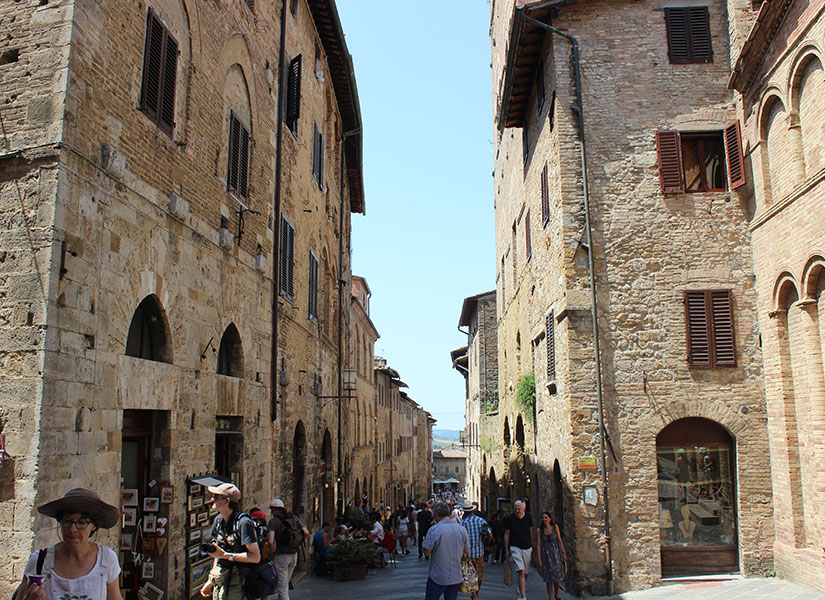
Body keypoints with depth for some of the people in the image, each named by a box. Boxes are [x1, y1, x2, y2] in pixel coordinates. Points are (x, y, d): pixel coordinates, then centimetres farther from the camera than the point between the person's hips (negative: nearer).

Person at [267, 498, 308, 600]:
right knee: (285, 584, 21)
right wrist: (298, 545, 13)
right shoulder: (294, 518, 7)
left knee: (282, 588, -1)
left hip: (281, 556, -6)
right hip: (294, 555, 6)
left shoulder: (273, 521, -9)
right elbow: (306, 532, 3)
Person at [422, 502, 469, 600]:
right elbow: (466, 551, 9)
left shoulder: (434, 530, -15)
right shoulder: (462, 529, 0)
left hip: (438, 577, -4)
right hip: (455, 577, 4)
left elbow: (426, 553, -12)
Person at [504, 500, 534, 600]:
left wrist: (532, 547, 18)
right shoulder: (509, 519, -5)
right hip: (515, 548, -4)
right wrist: (506, 550, -1)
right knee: (521, 572, -17)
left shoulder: (528, 518, 4)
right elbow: (506, 534, 1)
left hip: (527, 548, 4)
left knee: (525, 573, 9)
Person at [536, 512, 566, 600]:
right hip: (545, 555, -1)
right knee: (548, 578, 1)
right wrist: (539, 559, -7)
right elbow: (538, 545, -3)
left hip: (555, 553, 1)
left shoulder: (555, 527, -2)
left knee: (557, 576, 1)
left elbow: (560, 540, 4)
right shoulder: (540, 530, -4)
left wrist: (563, 553, 2)